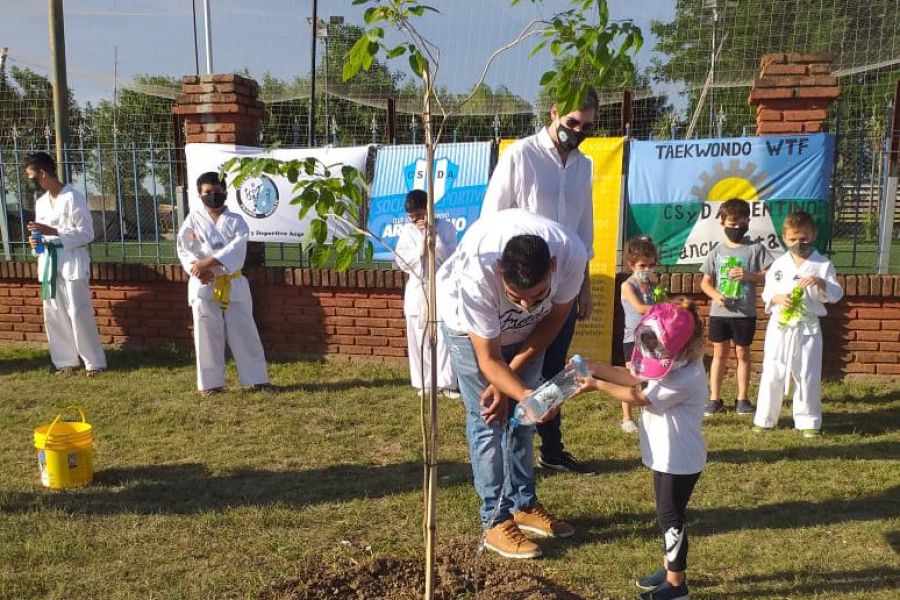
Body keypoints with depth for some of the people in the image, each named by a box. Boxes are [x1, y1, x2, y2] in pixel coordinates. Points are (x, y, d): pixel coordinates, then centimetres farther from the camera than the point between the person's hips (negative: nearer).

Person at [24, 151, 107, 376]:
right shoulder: (41, 202, 13)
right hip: (49, 264, 8)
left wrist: (53, 231, -20)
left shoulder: (73, 198, -11)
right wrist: (36, 240, -1)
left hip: (72, 263, -8)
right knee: (53, 315, 10)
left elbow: (87, 233, -13)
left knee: (79, 314, -8)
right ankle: (66, 360, 21)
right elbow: (43, 233, 22)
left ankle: (95, 362, 1)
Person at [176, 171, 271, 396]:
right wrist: (198, 269, -20)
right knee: (207, 335, 5)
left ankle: (258, 379, 13)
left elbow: (236, 248, -15)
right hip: (204, 285, 0)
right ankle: (211, 383, 17)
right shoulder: (193, 220, 3)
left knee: (244, 332, 4)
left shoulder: (235, 221, 1)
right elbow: (184, 249, -1)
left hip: (233, 285, 0)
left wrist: (209, 262, -24)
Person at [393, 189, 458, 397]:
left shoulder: (446, 227, -2)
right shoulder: (407, 230, 5)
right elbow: (402, 262, -2)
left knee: (444, 337, -4)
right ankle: (425, 383, 14)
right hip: (417, 290, 3)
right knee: (419, 340, 5)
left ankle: (446, 383, 3)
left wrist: (433, 236, -17)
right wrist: (421, 245, -13)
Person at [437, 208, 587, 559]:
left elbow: (554, 319, -15)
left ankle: (524, 505, 24)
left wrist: (509, 380, -16)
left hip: (525, 330, 4)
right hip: (469, 323, -3)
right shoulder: (476, 274, -44)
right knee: (488, 419, -8)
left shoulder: (571, 255, -35)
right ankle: (496, 521, 3)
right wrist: (525, 395, -49)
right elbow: (488, 359, -31)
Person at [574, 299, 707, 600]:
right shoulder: (674, 362, -1)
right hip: (666, 454, 10)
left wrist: (597, 385, -17)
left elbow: (640, 398, -24)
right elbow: (632, 377, 3)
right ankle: (669, 568, 36)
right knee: (666, 513, 20)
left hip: (680, 459, -10)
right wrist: (592, 367, -6)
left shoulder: (686, 378, -31)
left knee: (670, 517, 3)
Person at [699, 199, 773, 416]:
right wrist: (716, 295, -11)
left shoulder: (755, 248, -1)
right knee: (719, 353, 9)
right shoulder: (717, 251, 5)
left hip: (745, 312, -1)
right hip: (719, 311, 2)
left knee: (743, 353, 9)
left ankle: (742, 398, 20)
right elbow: (705, 282, 7)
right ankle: (714, 398, 16)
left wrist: (748, 275, -19)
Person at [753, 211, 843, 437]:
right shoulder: (778, 265, 3)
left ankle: (808, 420, 20)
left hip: (807, 328, -1)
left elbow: (836, 295, -5)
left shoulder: (823, 264, -1)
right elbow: (767, 293, 6)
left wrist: (821, 282, -23)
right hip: (779, 326, 1)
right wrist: (777, 298, -15)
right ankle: (764, 418, 17)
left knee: (808, 375, 5)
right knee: (772, 373, 5)